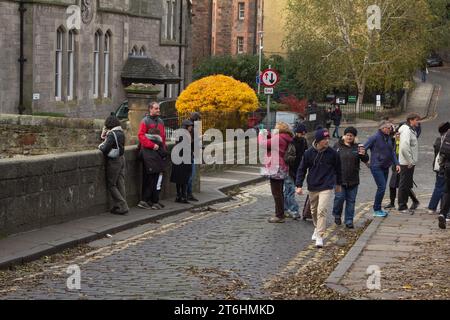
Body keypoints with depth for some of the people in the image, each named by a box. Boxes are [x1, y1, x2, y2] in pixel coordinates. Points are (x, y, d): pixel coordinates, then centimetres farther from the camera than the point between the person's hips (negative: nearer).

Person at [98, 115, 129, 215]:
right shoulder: (121, 133, 8)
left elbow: (105, 149, -22)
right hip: (121, 158, 8)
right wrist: (105, 136, 5)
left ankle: (122, 206, -7)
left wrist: (100, 146, -2)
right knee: (120, 184, 10)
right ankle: (118, 206, 14)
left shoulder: (112, 134, -18)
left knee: (111, 185, 0)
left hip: (114, 161, -8)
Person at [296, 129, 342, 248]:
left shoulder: (333, 153, -6)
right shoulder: (309, 153, -5)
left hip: (326, 187, -3)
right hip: (312, 187, 3)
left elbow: (338, 169, 10)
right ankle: (317, 229, 41)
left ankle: (320, 236, -14)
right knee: (314, 210, 17)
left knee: (322, 210, -17)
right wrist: (299, 185, -4)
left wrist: (338, 184, 19)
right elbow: (302, 169, 2)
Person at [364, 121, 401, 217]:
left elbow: (392, 152, 16)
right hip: (376, 167, -7)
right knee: (382, 187, -11)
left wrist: (396, 164, 9)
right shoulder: (375, 138, -12)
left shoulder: (388, 138, 10)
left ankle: (378, 209, 20)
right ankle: (376, 210, 0)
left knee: (382, 188, 9)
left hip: (385, 167, 7)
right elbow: (363, 148, -11)